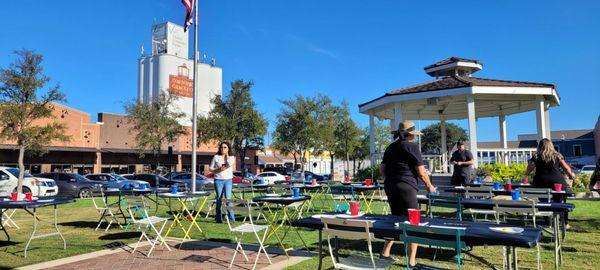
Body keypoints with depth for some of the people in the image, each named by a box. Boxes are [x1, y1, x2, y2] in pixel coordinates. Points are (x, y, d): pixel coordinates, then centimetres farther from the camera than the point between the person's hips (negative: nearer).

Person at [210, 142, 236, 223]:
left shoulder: (231, 157, 8)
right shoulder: (216, 157, 8)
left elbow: (230, 164, -13)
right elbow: (211, 168, 8)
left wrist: (227, 155, -2)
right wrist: (218, 169, -9)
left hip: (228, 180, -1)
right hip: (218, 180, 1)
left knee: (228, 198, -10)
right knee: (219, 199, 4)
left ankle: (231, 218, -7)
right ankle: (218, 218, 14)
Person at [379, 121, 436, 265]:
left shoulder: (390, 147, 14)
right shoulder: (412, 146, -6)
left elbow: (382, 170, 18)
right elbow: (421, 172, -7)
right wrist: (429, 185, 8)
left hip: (389, 186, 7)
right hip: (406, 187, -7)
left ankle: (385, 253, 21)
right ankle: (412, 260, 3)